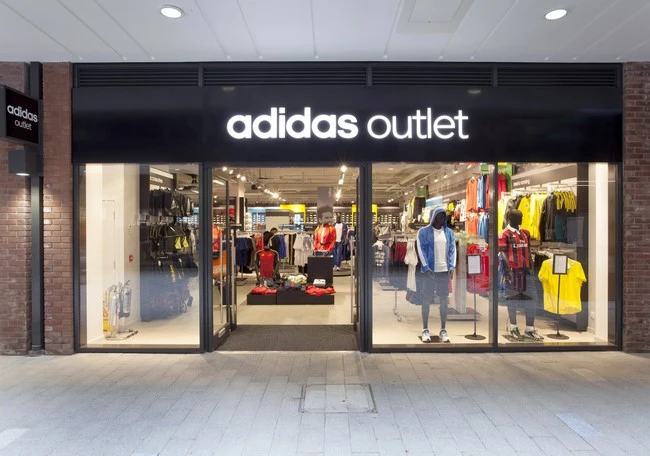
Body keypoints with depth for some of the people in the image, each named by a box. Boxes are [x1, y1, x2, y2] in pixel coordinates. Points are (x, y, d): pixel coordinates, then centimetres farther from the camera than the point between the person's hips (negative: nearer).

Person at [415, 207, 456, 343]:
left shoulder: (449, 232, 9)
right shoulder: (423, 232, -1)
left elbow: (452, 250, 7)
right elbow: (421, 250, -6)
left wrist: (452, 266, -6)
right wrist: (426, 268, -15)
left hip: (444, 271, 3)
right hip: (429, 270, -3)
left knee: (444, 300, 6)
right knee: (426, 300, 2)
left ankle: (443, 330, 16)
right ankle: (425, 330, 12)